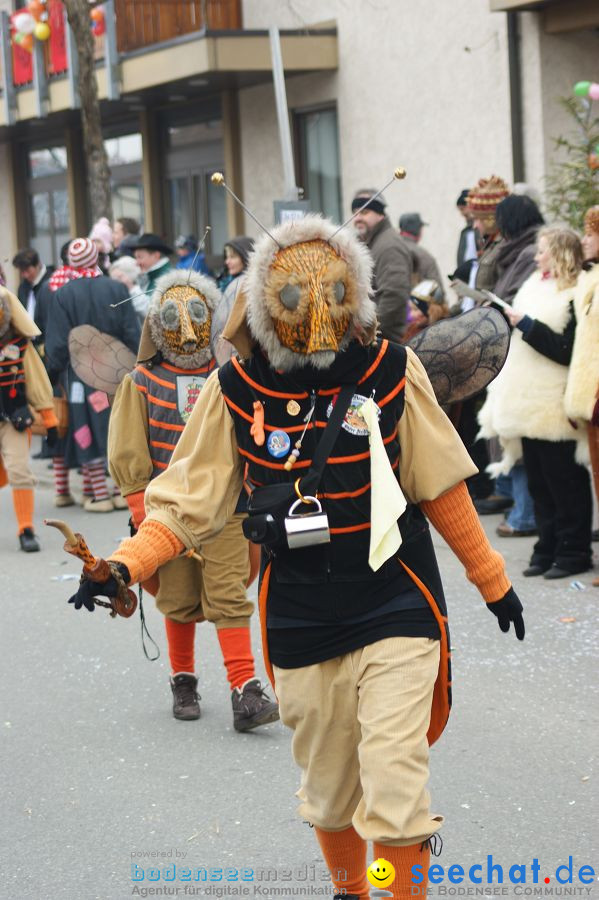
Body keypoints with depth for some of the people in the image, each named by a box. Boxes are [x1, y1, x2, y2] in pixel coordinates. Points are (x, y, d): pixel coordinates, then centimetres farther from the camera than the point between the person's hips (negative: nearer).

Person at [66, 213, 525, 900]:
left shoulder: (391, 372, -6)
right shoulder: (235, 391, -4)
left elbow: (441, 488, 3)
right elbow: (189, 501, -1)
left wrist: (491, 579, 11)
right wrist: (124, 566, -17)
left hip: (396, 613, -2)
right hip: (301, 626, 2)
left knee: (395, 795, -9)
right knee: (329, 793, 16)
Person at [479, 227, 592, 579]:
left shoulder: (574, 297, -12)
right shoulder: (537, 287, 13)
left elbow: (566, 351, -20)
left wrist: (526, 324, -18)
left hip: (555, 408, -8)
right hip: (528, 402, 8)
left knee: (563, 481, -2)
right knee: (539, 482, 11)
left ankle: (573, 551, 5)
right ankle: (548, 549, 17)